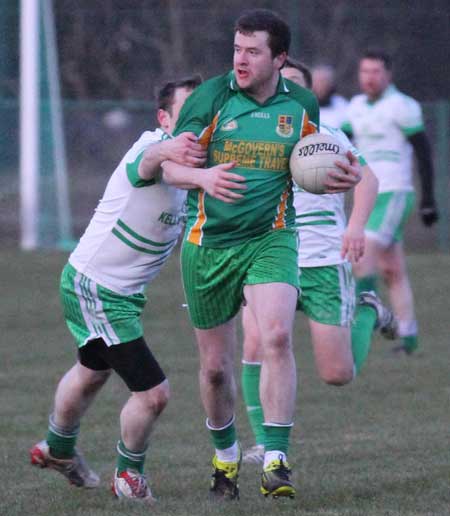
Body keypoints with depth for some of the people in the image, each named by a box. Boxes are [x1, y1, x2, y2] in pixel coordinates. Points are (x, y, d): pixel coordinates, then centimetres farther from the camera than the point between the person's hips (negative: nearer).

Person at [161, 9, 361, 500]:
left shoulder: (301, 106, 1)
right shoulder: (210, 98, -7)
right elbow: (171, 166, -8)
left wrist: (342, 177, -6)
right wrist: (204, 177, -30)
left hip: (270, 239, 0)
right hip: (208, 244, 0)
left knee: (276, 336, -25)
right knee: (215, 364, 7)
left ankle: (275, 461, -24)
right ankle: (225, 457, 33)